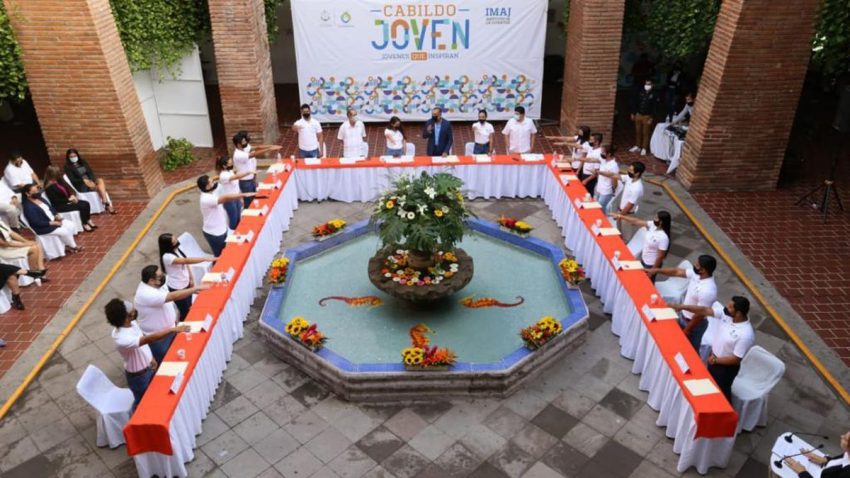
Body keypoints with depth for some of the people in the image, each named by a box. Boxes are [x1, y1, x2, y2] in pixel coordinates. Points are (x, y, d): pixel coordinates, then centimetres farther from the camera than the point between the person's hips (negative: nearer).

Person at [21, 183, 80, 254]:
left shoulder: (40, 199, 6)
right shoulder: (28, 207, -21)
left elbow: (51, 208, 16)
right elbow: (37, 223, -25)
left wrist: (57, 216, -4)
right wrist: (53, 223, -22)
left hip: (53, 220, 9)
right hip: (43, 228, -9)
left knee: (71, 225, -6)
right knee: (64, 231, -21)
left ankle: (68, 245, 3)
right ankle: (73, 247, 3)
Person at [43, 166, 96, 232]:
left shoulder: (59, 180, 3)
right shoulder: (50, 187, -21)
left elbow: (68, 188, 9)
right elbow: (56, 201, -21)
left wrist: (73, 196, -8)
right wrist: (69, 200, -20)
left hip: (68, 200, 8)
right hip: (60, 206, -8)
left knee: (86, 204, -8)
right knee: (82, 206, -22)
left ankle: (88, 221, 2)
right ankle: (85, 225, -8)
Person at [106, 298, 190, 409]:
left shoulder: (132, 323, -12)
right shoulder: (121, 339, -39)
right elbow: (148, 339, -49)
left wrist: (151, 358, 10)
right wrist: (173, 330, -55)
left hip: (148, 367, 8)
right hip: (138, 375, -8)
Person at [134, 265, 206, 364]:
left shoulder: (158, 284, -7)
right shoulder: (147, 294, -35)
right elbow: (174, 296, -39)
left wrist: (174, 318, 14)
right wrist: (196, 288, -36)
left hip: (169, 329, 8)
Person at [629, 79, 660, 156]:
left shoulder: (654, 95, -9)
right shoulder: (640, 92, 0)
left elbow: (655, 107, -9)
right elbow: (635, 103, 7)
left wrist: (651, 118, -13)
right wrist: (633, 113, 6)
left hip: (647, 116, -4)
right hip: (638, 115, 4)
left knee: (646, 133, 4)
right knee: (638, 132, 13)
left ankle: (644, 148, 13)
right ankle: (637, 146, 27)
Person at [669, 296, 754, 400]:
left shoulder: (746, 335, -34)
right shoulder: (725, 313, -17)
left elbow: (736, 359, -26)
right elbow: (705, 311, -10)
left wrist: (715, 360, -16)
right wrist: (682, 306, -16)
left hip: (726, 367, -7)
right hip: (714, 357, 7)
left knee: (721, 392, 13)